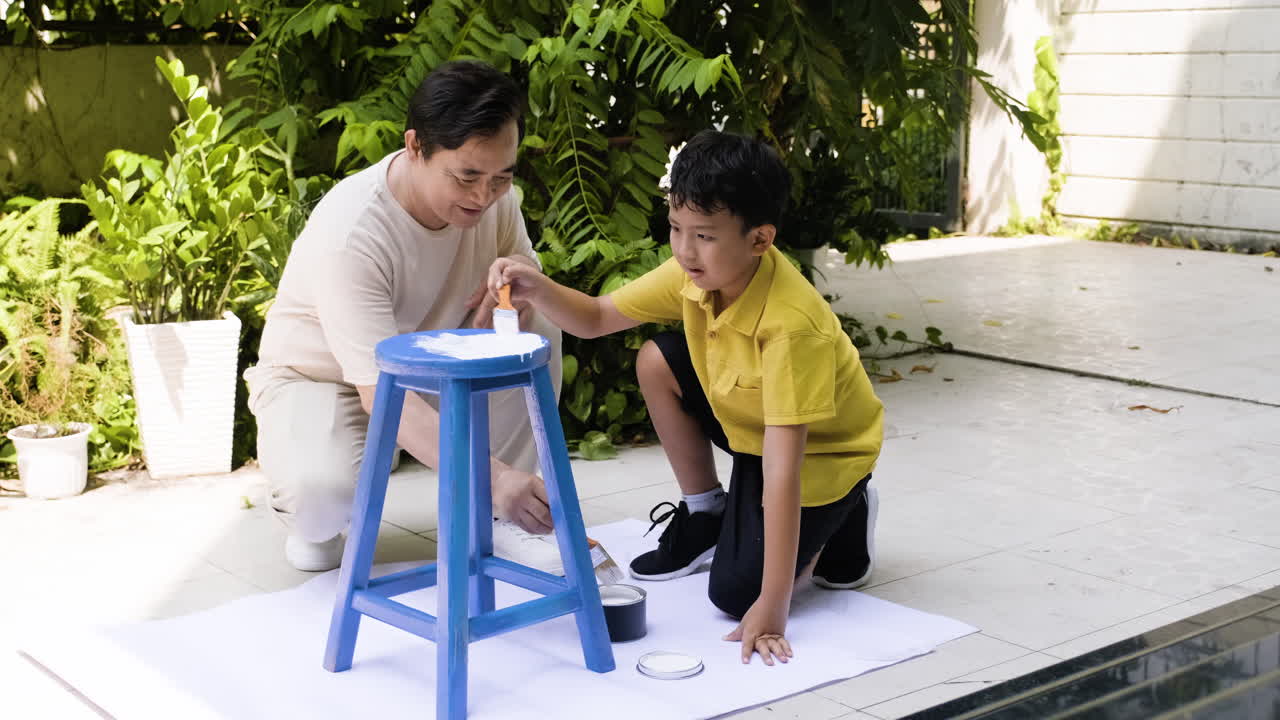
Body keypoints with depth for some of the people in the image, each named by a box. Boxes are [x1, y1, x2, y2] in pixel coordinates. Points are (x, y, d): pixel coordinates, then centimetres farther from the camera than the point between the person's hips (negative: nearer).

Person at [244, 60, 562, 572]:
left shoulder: (488, 191, -17)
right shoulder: (351, 235, -37)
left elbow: (522, 259, 4)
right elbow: (381, 394, -42)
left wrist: (521, 271, -25)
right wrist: (491, 475, -53)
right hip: (319, 377, -6)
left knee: (535, 326, -21)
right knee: (328, 483, -38)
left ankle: (498, 517, -6)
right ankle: (311, 519, 2)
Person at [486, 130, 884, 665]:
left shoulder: (790, 323, -38)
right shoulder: (696, 271, -17)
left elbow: (782, 468, -41)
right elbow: (595, 318, -5)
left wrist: (772, 606, -42)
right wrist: (537, 290, -29)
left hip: (822, 451, -7)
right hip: (749, 426, 7)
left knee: (735, 593, -18)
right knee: (656, 363, -9)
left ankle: (839, 521, 9)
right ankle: (705, 515, 8)